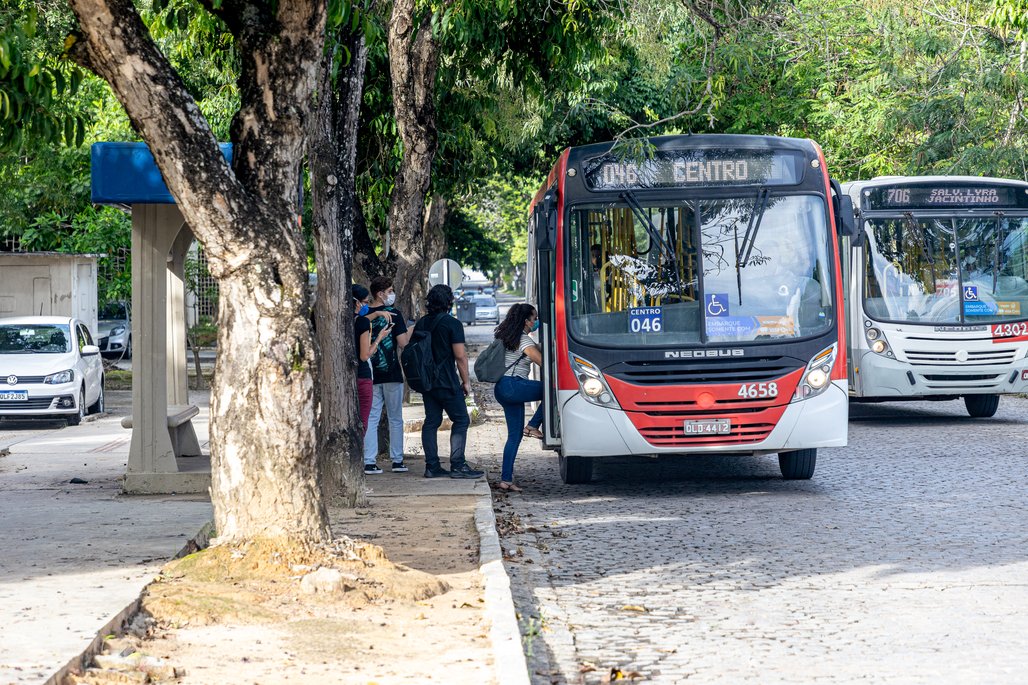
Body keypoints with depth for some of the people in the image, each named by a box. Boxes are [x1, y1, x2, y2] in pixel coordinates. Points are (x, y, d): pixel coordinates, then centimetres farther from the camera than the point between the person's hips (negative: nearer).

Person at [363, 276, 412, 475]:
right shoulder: (393, 313, -9)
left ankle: (369, 462, -2)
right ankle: (397, 460, 9)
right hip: (391, 373, -3)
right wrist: (411, 330, 5)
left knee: (371, 419, 5)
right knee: (395, 419, 7)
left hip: (370, 374, 3)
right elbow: (403, 343, -12)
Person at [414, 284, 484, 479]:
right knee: (461, 420, -1)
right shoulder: (452, 324, -11)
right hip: (447, 382, -7)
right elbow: (460, 356, -13)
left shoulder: (421, 323, 10)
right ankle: (457, 465, -7)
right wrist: (466, 381, -4)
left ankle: (432, 466, 7)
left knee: (431, 421, 9)